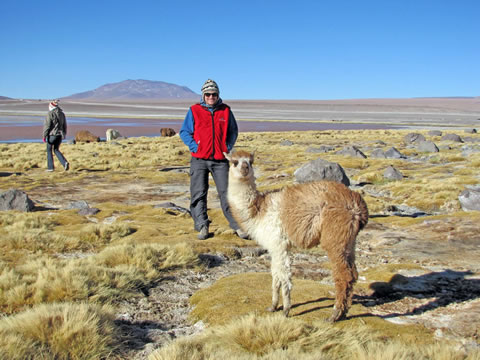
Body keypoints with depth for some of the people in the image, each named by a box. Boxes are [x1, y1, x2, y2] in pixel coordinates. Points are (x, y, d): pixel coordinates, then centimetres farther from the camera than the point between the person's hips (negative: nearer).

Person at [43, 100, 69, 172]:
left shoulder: (50, 113, -10)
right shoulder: (62, 113, 9)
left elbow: (47, 125, -12)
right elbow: (64, 125, 13)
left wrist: (44, 136, -9)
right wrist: (64, 135, 21)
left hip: (52, 134, -5)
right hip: (60, 134, 6)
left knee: (49, 150, 10)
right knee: (56, 150, 15)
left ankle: (50, 167, 11)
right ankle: (65, 163, -6)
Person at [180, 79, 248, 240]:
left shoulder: (225, 110, 8)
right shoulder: (194, 111, 3)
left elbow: (233, 131, 18)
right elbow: (184, 132, 6)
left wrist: (228, 147, 3)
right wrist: (195, 147, -7)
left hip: (220, 160, 0)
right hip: (199, 159, 0)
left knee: (227, 192, 0)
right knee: (198, 194, 0)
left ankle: (237, 225, 7)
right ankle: (202, 226, 9)